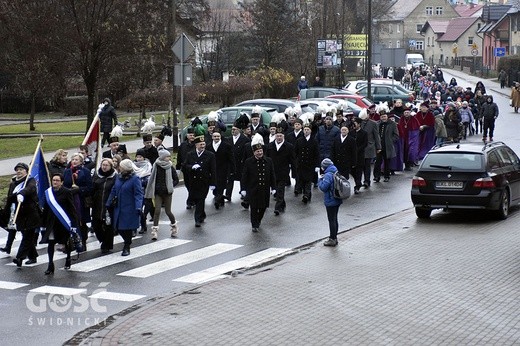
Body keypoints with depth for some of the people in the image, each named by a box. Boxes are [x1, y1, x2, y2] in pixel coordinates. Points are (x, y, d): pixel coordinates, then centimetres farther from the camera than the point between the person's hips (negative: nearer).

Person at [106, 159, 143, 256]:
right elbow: (113, 191, 14)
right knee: (118, 228, 6)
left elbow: (138, 194, -16)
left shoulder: (135, 179, -12)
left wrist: (138, 207, -26)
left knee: (128, 228, 1)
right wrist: (108, 204, 14)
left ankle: (127, 247, 16)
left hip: (129, 209, -6)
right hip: (118, 208, 6)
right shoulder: (118, 177, 8)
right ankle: (128, 242, 29)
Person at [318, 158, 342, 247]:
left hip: (330, 202, -9)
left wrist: (320, 179, -6)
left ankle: (332, 239, 5)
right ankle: (334, 237, 26)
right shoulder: (336, 173, 8)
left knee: (332, 220, -1)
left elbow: (323, 187, -24)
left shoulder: (328, 175, -20)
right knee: (334, 219, 17)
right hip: (337, 200, 9)